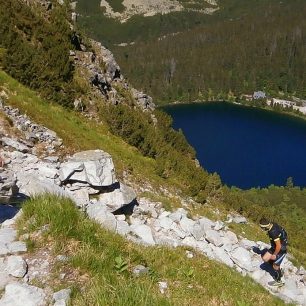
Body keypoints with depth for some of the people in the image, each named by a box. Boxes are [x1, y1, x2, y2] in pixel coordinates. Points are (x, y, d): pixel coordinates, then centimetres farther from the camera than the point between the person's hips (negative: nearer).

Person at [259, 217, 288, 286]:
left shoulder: (273, 232, -36)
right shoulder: (273, 225, -8)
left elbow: (279, 246, -31)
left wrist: (274, 255, -14)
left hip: (281, 250, -9)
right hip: (275, 247, 9)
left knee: (275, 265, 8)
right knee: (265, 259, 9)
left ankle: (278, 281, 33)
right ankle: (279, 273, 29)